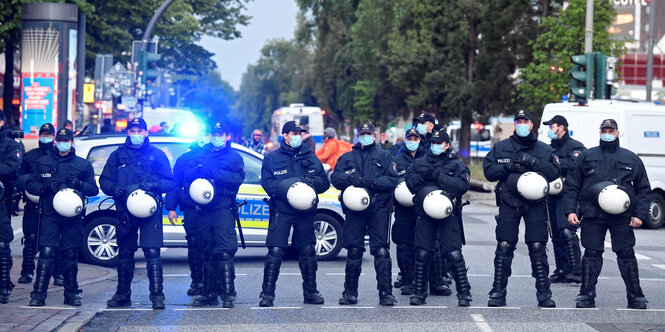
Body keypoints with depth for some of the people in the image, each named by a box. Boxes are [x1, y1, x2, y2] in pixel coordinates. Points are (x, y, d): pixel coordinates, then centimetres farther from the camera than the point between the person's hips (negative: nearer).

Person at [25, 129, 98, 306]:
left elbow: (94, 189, 10)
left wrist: (80, 185, -11)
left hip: (73, 217, 1)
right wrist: (45, 188, -9)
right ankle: (38, 294, -10)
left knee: (71, 255, 5)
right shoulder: (43, 162, 13)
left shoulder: (84, 165, 12)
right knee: (46, 252, -11)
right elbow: (30, 185, 11)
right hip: (50, 215, -1)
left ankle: (71, 293, 16)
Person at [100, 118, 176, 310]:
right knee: (124, 254, 9)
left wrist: (155, 184, -14)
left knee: (152, 252, -12)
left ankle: (157, 295, -10)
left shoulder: (157, 155, 10)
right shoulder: (118, 155, 15)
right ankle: (123, 295, 19)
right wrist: (114, 189, -8)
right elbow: (104, 180, 14)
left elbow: (171, 183, 6)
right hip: (125, 212, 3)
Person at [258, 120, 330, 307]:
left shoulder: (310, 157, 16)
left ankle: (310, 293, 19)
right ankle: (267, 294, -6)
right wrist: (286, 188, -20)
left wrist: (313, 182, -8)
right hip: (281, 211, -3)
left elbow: (325, 182, 15)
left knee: (308, 252, 7)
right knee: (275, 251, -10)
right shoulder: (272, 158, 7)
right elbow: (267, 182, -3)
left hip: (305, 213, 3)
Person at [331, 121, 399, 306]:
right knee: (353, 251, 2)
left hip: (379, 208, -1)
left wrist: (373, 182, -14)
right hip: (354, 208, 2)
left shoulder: (384, 156, 14)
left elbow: (392, 180, 1)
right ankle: (350, 293, 11)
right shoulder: (347, 157, 19)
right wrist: (352, 179, -15)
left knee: (381, 251, -7)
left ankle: (386, 293, -6)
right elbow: (335, 178, 4)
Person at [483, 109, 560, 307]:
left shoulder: (544, 149, 11)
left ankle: (543, 292, 4)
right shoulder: (500, 148, 12)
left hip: (535, 204, 0)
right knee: (504, 248, -2)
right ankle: (498, 292, 5)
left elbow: (554, 173, 0)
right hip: (509, 203, 0)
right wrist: (508, 167, -9)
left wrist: (534, 162, -12)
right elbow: (488, 171, 6)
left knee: (537, 248, -3)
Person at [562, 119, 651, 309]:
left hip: (622, 217, 0)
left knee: (626, 254, -1)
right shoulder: (587, 157, 12)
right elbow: (571, 186, 12)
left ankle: (636, 297, 7)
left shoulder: (631, 159, 12)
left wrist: (640, 215, 2)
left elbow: (644, 190, 13)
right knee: (591, 254, 0)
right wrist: (570, 210, 1)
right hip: (592, 216, 0)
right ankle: (586, 295, 7)